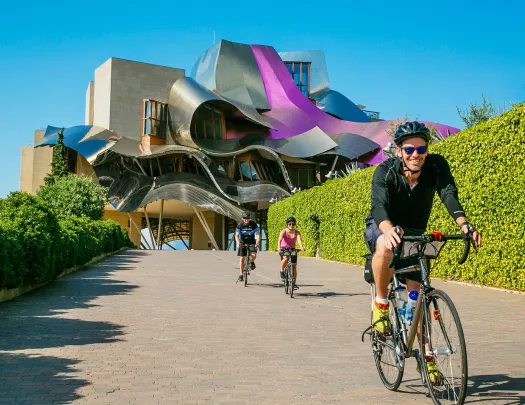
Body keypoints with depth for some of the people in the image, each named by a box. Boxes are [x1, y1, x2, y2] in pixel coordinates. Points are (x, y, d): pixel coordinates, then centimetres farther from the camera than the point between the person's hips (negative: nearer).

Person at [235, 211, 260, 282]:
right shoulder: (240, 225, -11)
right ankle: (241, 275, 8)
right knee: (242, 258, -2)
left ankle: (251, 262, 14)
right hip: (242, 243, 1)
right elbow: (236, 235, -16)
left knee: (253, 255, -23)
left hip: (251, 242, -1)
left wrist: (257, 242, -36)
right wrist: (238, 242, -36)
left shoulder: (253, 224, -13)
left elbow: (258, 234, -18)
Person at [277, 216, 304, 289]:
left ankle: (294, 283, 11)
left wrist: (301, 247, -47)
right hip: (283, 249, -2)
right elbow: (280, 239, -30)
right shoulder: (283, 231, -14)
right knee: (285, 258, -34)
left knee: (294, 266, -2)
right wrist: (279, 247, -50)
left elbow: (299, 240, -27)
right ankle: (282, 271, -8)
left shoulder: (297, 232, -9)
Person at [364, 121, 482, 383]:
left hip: (414, 234, 3)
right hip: (381, 228, -3)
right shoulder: (385, 172, -26)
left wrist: (463, 223, -55)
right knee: (385, 247, -40)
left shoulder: (436, 165, -20)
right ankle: (381, 303, -17)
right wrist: (389, 230, -64)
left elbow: (449, 194, -35)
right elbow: (379, 205, -42)